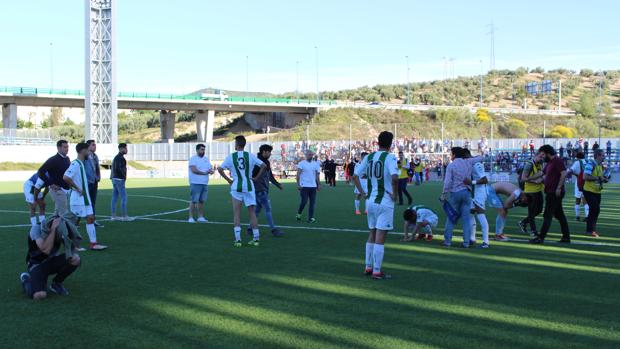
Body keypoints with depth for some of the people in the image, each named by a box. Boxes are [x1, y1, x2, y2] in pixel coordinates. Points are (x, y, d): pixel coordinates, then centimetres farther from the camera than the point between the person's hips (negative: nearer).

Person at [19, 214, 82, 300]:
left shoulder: (61, 231, -10)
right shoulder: (37, 229, -24)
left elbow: (73, 246, -1)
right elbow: (46, 250, -36)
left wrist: (75, 254, -23)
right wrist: (53, 230, -38)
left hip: (52, 261, 5)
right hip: (37, 264, -4)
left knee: (75, 260, -24)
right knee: (39, 295, -28)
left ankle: (56, 284, 3)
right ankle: (26, 279, 9)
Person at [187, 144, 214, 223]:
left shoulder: (206, 158, 16)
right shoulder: (193, 158, -5)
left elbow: (210, 168, 15)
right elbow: (194, 170, -17)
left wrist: (211, 171, -9)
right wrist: (204, 173, -14)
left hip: (205, 184, 7)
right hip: (195, 183, -6)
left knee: (202, 201, 9)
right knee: (194, 201, -6)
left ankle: (200, 217, 16)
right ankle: (191, 217, -2)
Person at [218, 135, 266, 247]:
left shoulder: (230, 157, -1)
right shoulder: (251, 156, 1)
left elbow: (220, 169, -4)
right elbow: (264, 166, -1)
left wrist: (228, 180, 5)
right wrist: (256, 178, 6)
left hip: (236, 186, -1)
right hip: (249, 186, 1)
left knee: (236, 213, 5)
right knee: (252, 212, 9)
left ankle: (237, 239, -3)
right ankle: (256, 238, 10)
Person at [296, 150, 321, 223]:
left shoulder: (315, 164, 11)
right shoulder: (301, 163, -3)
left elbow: (317, 175, 14)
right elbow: (298, 174, -7)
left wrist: (319, 185, 7)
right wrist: (298, 184, -14)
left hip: (313, 186, 4)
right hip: (304, 186, -4)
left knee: (312, 202, 2)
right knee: (304, 201, -7)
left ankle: (311, 218, 6)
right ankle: (299, 214, 16)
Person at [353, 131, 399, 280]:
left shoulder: (369, 157, 7)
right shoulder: (389, 158, -12)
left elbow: (355, 176, 7)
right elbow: (394, 177, -28)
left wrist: (362, 192, 12)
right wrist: (394, 193, -14)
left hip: (371, 200, 6)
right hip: (385, 202, -6)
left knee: (372, 235, 18)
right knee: (380, 238, -3)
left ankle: (368, 267, 24)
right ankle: (377, 271, 0)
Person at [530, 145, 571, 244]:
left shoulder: (557, 161, -12)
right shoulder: (549, 163, 17)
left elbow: (564, 174, -22)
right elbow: (546, 175, 27)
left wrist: (559, 188, -24)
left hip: (555, 193, -10)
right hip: (551, 192, 10)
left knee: (548, 215, -8)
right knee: (560, 215, 12)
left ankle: (541, 237, -8)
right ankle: (566, 237, 16)